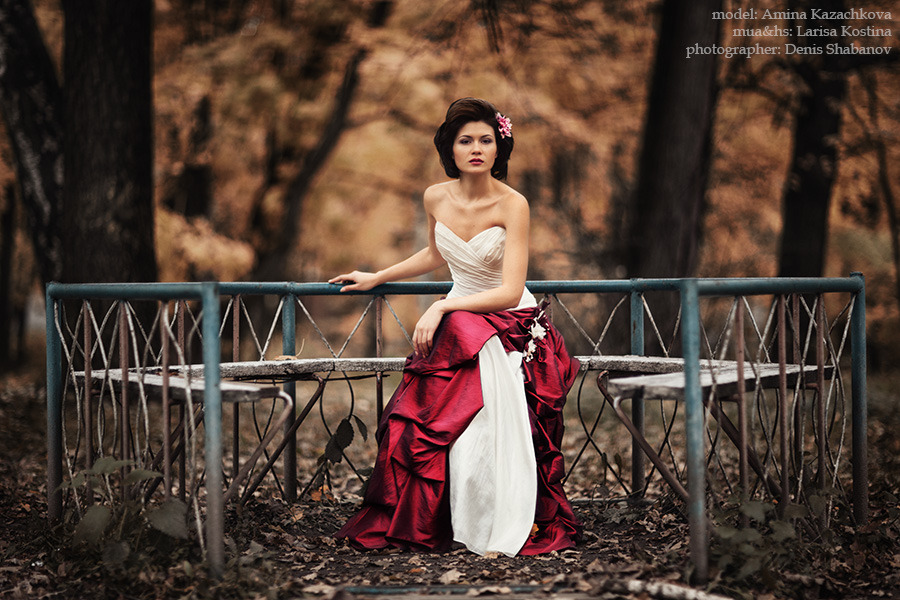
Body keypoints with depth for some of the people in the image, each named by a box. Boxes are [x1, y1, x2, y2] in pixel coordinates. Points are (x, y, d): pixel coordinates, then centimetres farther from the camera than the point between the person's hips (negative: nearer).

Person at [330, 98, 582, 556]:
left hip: (512, 326, -4)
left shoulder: (512, 204, -14)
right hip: (456, 323, 4)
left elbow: (510, 292, -19)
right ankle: (415, 522, -8)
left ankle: (505, 530, -18)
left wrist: (442, 307, -22)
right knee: (413, 420, -23)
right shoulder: (436, 198, 1)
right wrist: (376, 278, 27)